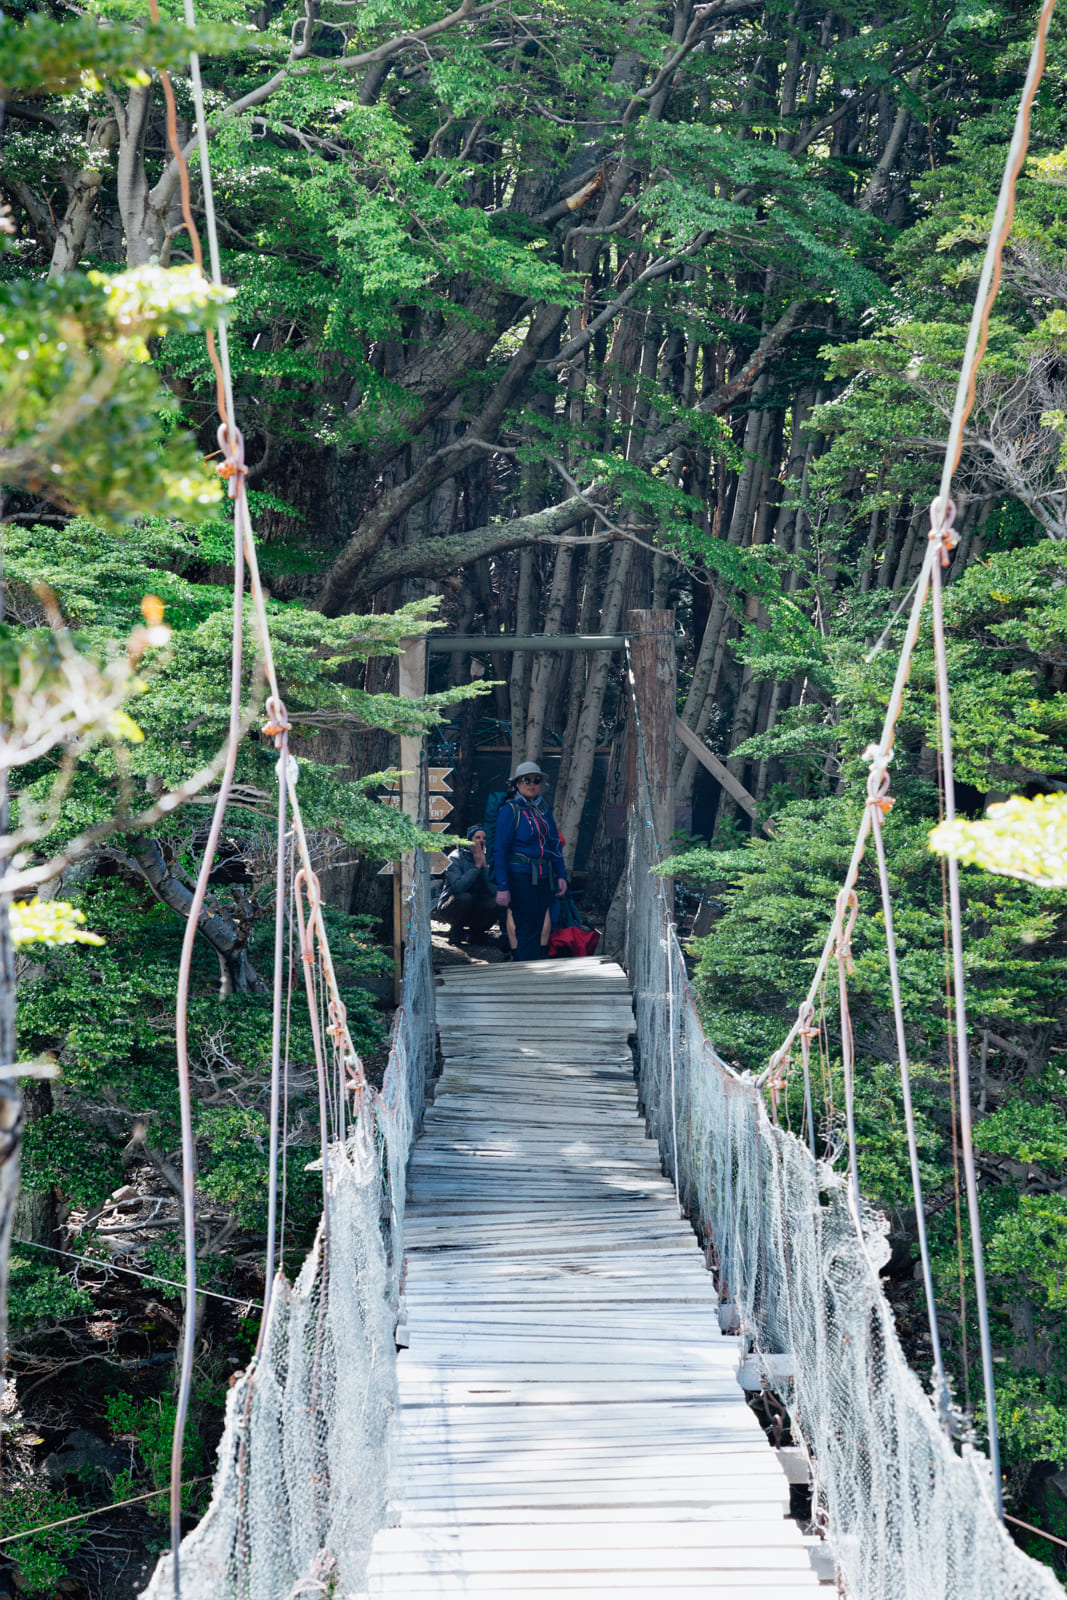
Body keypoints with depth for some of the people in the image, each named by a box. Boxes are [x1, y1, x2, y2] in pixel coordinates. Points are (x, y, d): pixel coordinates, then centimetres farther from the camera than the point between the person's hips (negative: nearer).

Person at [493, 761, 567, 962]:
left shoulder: (543, 807, 13)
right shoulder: (510, 810, -6)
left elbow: (555, 842, 19)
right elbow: (500, 850, -9)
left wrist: (561, 875, 11)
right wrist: (502, 887, -14)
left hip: (544, 879, 6)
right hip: (521, 876, -6)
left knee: (537, 929, 8)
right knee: (527, 930, -7)